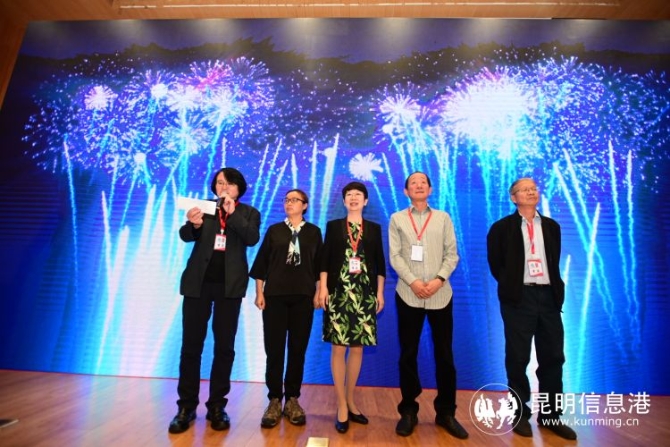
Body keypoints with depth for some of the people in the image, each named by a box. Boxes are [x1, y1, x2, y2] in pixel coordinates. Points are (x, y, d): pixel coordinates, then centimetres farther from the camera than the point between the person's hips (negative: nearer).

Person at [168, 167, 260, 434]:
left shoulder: (249, 213, 7)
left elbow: (252, 239, -11)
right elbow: (185, 236, -4)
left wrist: (233, 213, -21)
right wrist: (194, 224, -26)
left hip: (229, 285, -1)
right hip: (198, 282, 1)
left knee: (225, 346, 5)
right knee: (191, 345, 4)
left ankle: (217, 406, 18)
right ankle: (186, 406, 17)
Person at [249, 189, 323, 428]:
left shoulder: (314, 232, 8)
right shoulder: (274, 230, 8)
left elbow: (319, 264, 7)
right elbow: (262, 261, 5)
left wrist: (318, 292, 0)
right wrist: (259, 292, -1)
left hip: (303, 297, 0)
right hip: (275, 296, 0)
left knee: (298, 349, 6)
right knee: (274, 349, 3)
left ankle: (292, 399, 19)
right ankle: (275, 400, 15)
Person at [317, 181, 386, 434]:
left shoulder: (374, 228, 10)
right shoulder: (333, 226, 7)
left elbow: (380, 263, 8)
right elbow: (325, 259, 1)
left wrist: (380, 292, 3)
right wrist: (322, 287, -8)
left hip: (365, 294, 2)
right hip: (339, 292, -2)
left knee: (357, 348, 9)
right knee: (339, 347, 0)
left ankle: (350, 401, 25)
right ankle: (341, 406, 13)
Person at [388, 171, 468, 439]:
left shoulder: (443, 218, 10)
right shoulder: (397, 219, 7)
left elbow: (452, 254, 4)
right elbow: (395, 256, -1)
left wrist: (439, 279, -12)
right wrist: (413, 281, -13)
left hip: (440, 294, 1)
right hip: (408, 294, -1)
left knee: (444, 354, 8)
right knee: (408, 354, 7)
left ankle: (446, 412, 25)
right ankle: (408, 411, 22)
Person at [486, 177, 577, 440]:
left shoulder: (552, 226, 12)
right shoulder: (502, 228, -1)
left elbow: (555, 261, 16)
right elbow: (495, 263, 3)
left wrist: (557, 288, 6)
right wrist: (510, 285, 1)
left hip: (549, 295, 4)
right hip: (519, 297, -4)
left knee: (553, 357, 9)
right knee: (518, 358, 4)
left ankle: (550, 415, 24)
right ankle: (520, 414, 19)